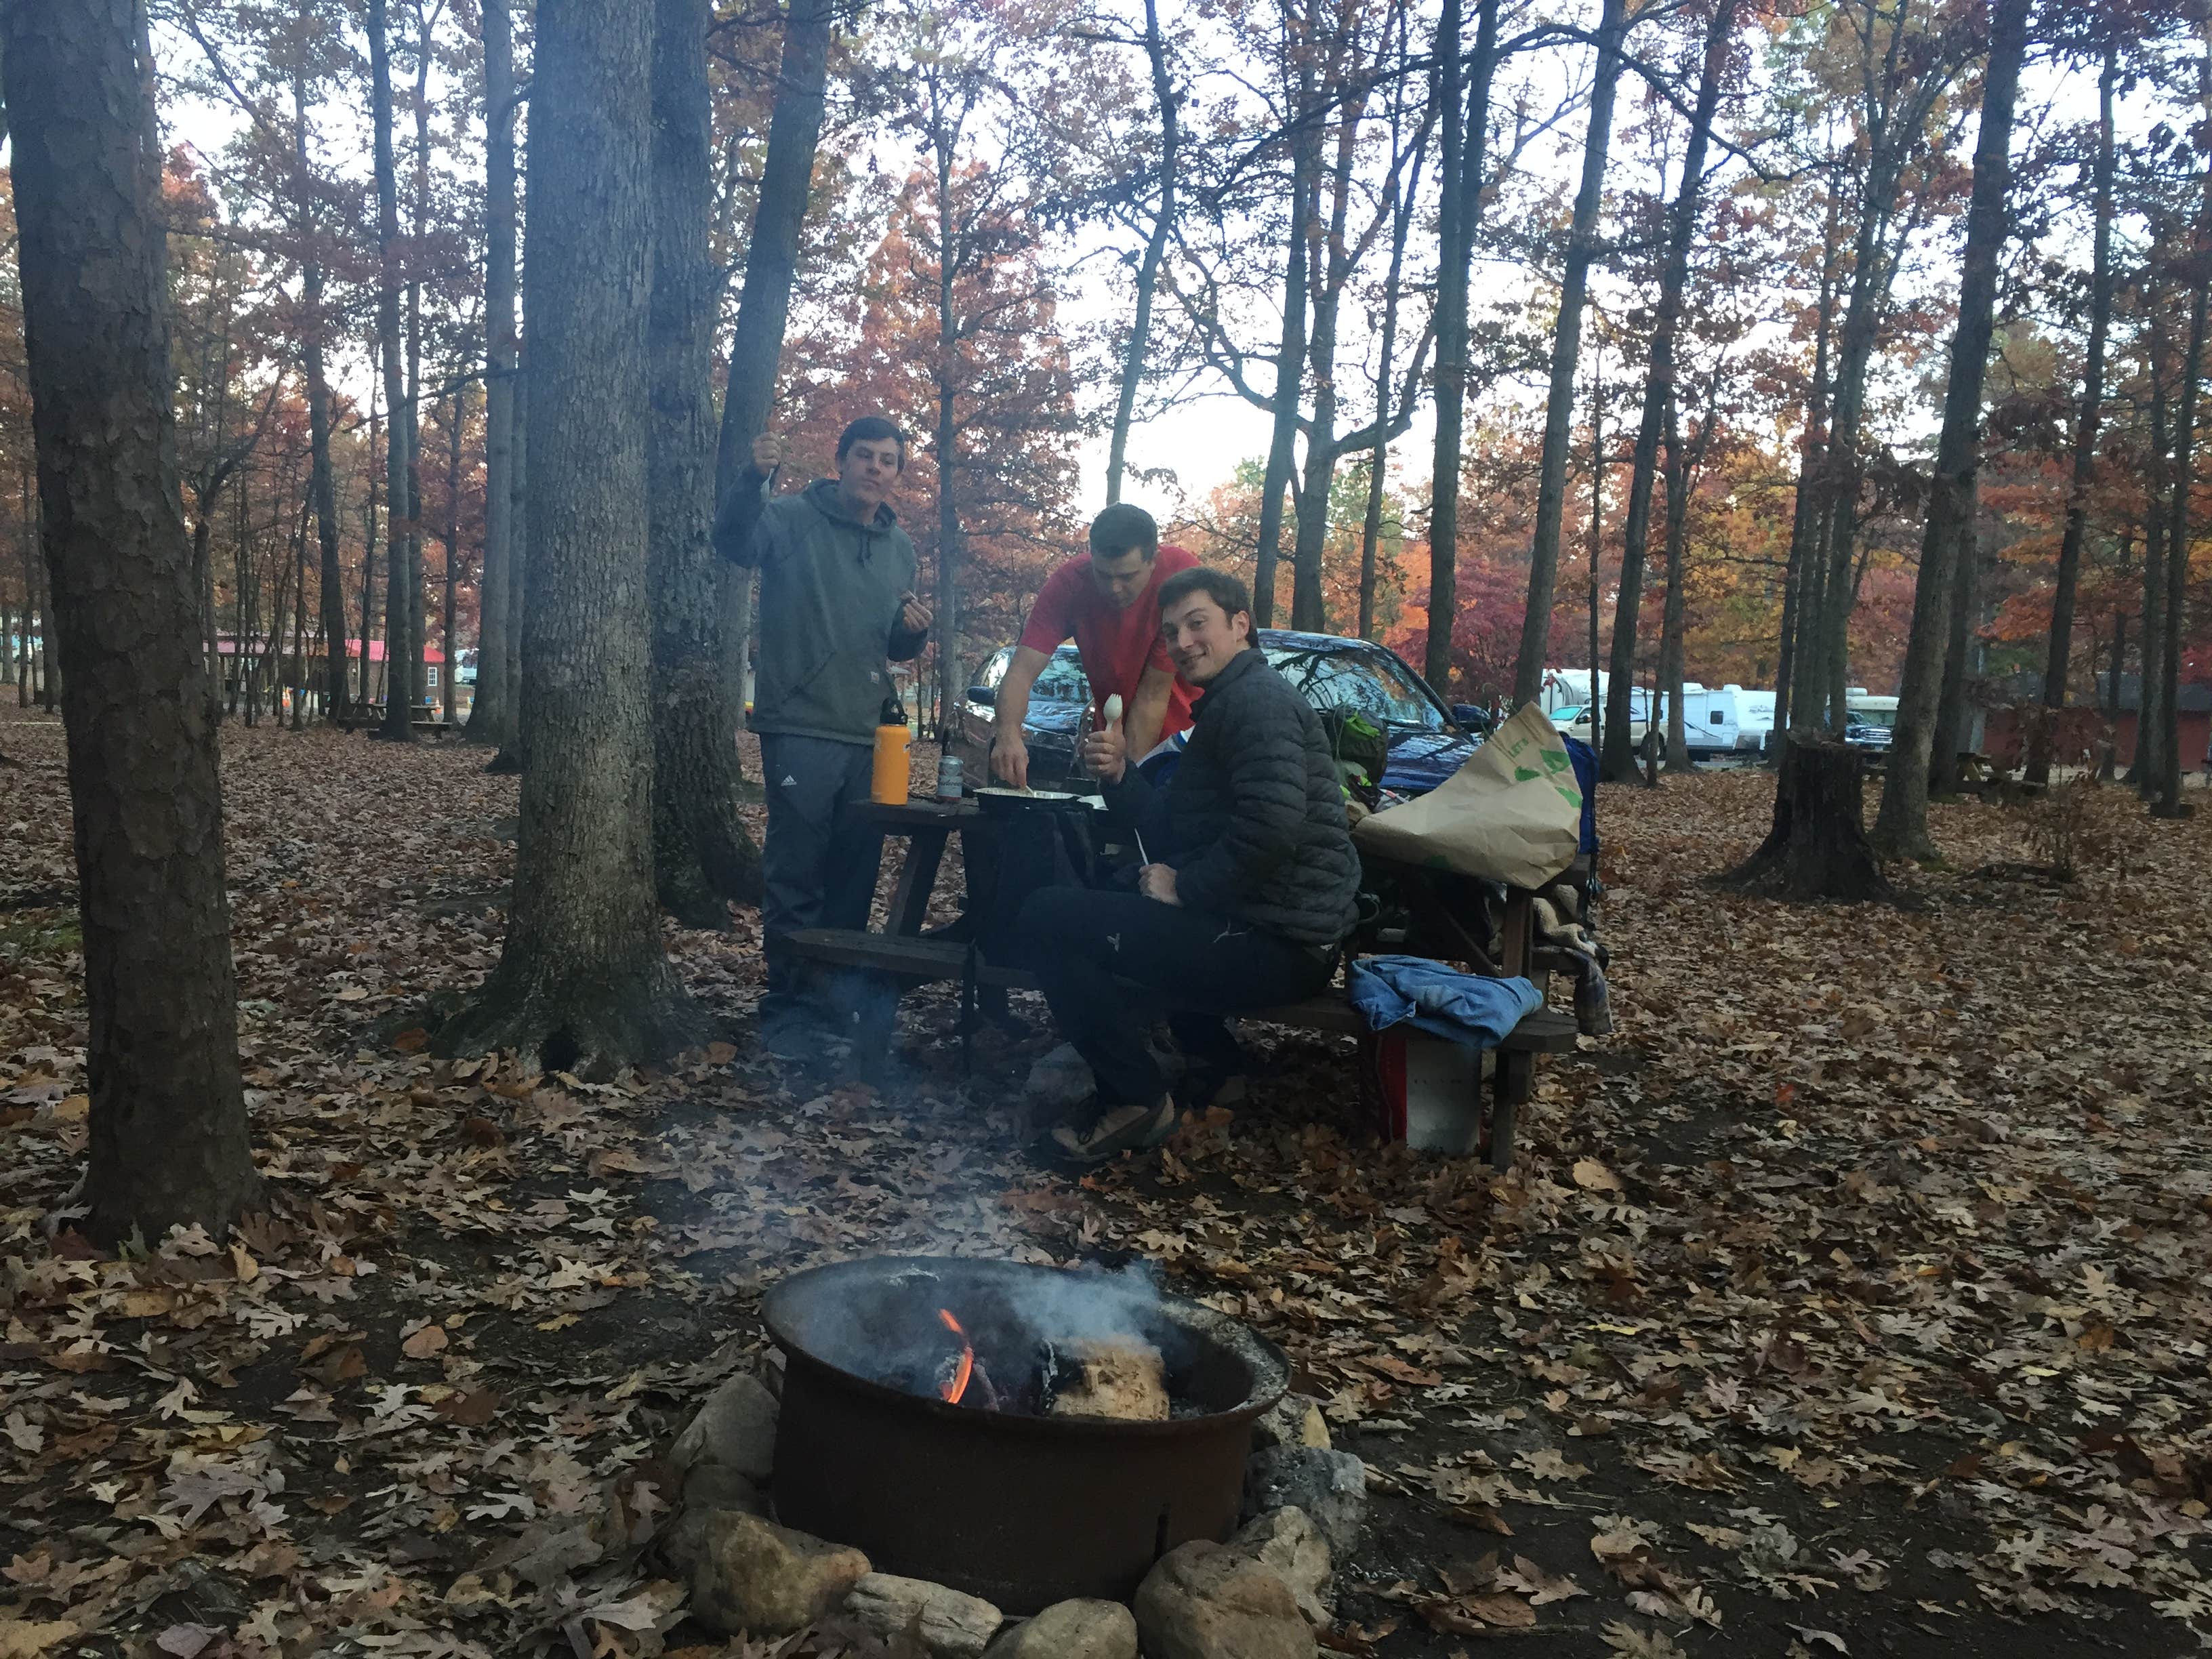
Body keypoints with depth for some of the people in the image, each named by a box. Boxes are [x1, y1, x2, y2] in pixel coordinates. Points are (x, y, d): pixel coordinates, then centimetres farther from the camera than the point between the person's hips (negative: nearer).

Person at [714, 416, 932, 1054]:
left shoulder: (899, 548, 16)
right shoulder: (793, 517, -4)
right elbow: (733, 541, -25)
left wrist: (914, 632, 1)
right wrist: (754, 480, -42)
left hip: (869, 735, 6)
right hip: (800, 729, -6)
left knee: (855, 876, 12)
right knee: (796, 876, -4)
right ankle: (790, 1007, 6)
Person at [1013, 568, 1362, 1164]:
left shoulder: (1258, 698, -13)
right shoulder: (1228, 702, 20)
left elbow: (1272, 828, -28)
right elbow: (1174, 829, 18)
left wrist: (1185, 887, -16)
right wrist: (1119, 776, 1)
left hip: (1278, 946, -11)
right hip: (1266, 927, 11)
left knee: (1049, 917, -13)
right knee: (1103, 887, 31)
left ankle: (1139, 1101, -6)